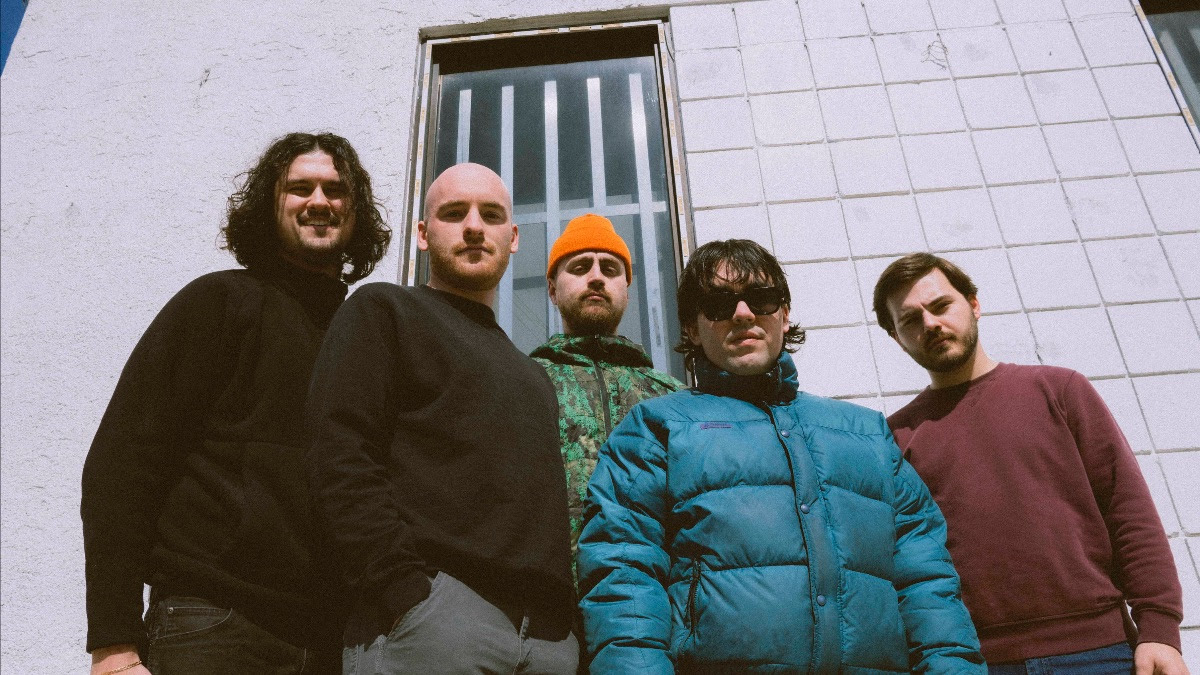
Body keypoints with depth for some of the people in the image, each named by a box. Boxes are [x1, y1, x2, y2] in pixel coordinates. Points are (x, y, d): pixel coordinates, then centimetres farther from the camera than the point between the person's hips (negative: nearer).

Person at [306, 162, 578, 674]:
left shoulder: (533, 375, 26)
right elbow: (341, 460, -7)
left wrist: (567, 621, 8)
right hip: (432, 614, -5)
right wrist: (406, 594, -17)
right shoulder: (383, 310, 7)